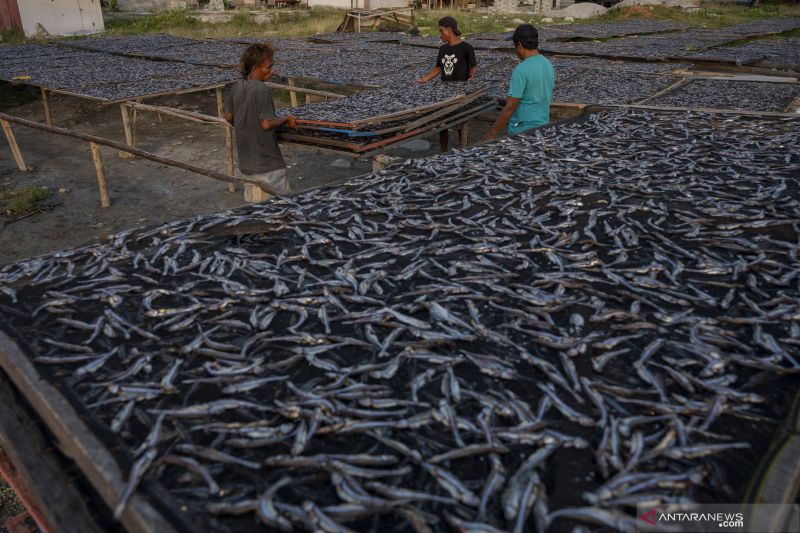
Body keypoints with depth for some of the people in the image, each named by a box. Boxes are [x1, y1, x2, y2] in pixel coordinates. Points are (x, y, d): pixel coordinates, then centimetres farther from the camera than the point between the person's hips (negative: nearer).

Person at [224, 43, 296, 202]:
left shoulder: (237, 86, 2)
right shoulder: (261, 89, -20)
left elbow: (228, 117, 11)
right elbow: (267, 123, -21)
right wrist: (286, 119, -5)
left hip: (245, 157, 8)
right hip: (266, 158, -8)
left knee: (253, 201, 18)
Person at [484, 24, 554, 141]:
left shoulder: (521, 70, -20)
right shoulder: (548, 64, 6)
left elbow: (510, 107, -21)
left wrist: (491, 134, -15)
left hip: (523, 131, -8)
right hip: (543, 127, 8)